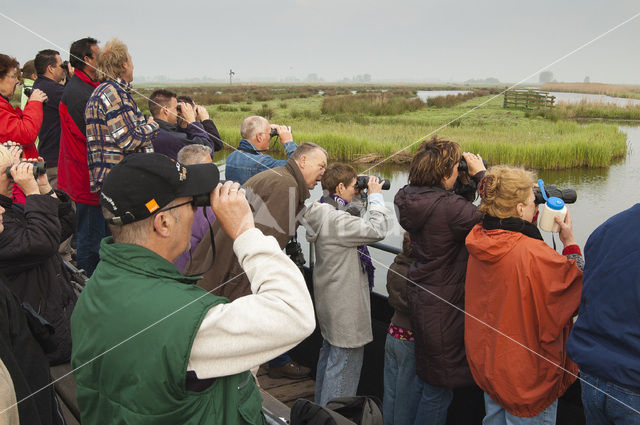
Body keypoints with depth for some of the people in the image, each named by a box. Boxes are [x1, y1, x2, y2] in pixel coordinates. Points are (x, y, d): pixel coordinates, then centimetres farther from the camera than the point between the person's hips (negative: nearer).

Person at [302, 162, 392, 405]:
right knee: (345, 361, 1)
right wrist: (375, 196, -14)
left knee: (329, 353, 24)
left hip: (329, 300, 11)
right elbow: (377, 229, -27)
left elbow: (355, 226, 18)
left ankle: (321, 407, 40)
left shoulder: (324, 212, 5)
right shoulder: (336, 219, -26)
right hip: (345, 305, -11)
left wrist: (359, 194, 8)